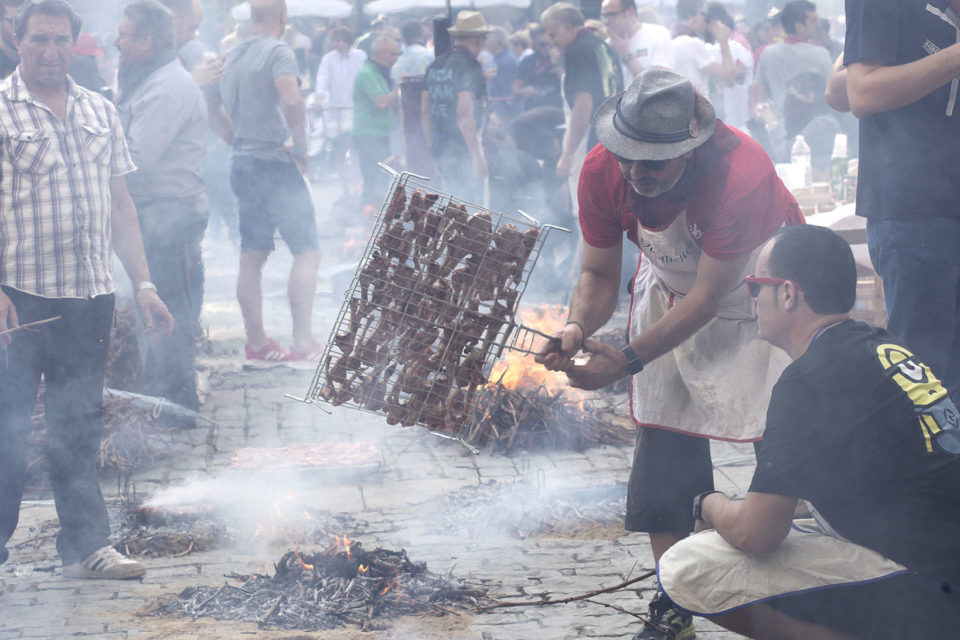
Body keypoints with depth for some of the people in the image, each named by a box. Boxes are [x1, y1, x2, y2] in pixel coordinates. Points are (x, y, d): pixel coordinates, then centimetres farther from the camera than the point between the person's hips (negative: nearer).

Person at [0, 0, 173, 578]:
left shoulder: (101, 113, 14)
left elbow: (120, 204, 17)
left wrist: (144, 283, 11)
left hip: (92, 294, 5)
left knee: (80, 426, 9)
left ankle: (86, 545, 14)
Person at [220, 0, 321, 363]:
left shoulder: (232, 56, 13)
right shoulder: (278, 51, -11)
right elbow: (291, 99, -27)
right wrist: (301, 146, -15)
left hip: (242, 161, 8)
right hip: (275, 161, -8)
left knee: (251, 256, 10)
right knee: (306, 251, -5)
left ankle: (256, 342, 14)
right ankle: (303, 342, -10)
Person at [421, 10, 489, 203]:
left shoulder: (435, 66, 11)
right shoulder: (468, 66, -13)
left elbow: (425, 113, 15)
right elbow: (464, 114, -22)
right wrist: (477, 154, -20)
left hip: (441, 149, 8)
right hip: (462, 151, -8)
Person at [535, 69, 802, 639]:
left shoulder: (741, 176, -38)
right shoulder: (602, 172, -22)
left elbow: (708, 297, -31)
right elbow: (599, 275, -11)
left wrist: (629, 359, -35)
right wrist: (579, 327, -33)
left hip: (762, 298, -4)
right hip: (672, 289, 4)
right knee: (666, 447, -4)